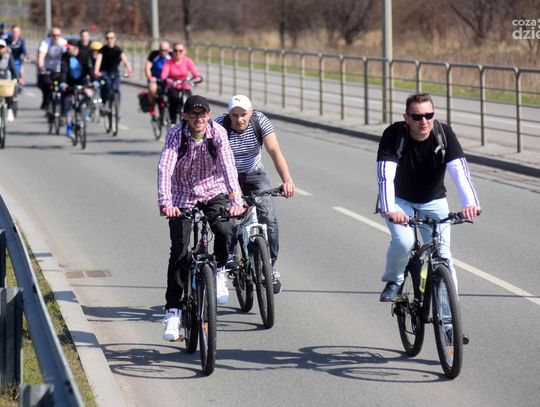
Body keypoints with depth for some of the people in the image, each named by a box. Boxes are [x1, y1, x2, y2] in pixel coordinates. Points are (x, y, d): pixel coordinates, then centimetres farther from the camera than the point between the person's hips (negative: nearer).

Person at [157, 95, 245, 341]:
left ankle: (219, 272, 3)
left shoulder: (218, 133, -17)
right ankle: (172, 311, 1)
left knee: (224, 231, -28)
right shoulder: (176, 134, -19)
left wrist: (236, 200, -41)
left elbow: (228, 166, -27)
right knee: (179, 251, -8)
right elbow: (165, 169, -29)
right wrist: (165, 203, -44)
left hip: (212, 192, 0)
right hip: (182, 196, 0)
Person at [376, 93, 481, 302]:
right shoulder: (393, 135, -25)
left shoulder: (444, 134, -21)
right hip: (400, 201, -1)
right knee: (403, 241, -26)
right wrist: (388, 210, -52)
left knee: (443, 256, -11)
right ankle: (393, 281, 3)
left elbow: (460, 171, -32)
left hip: (433, 202, 1)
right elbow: (385, 175, -35)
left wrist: (471, 203, -50)